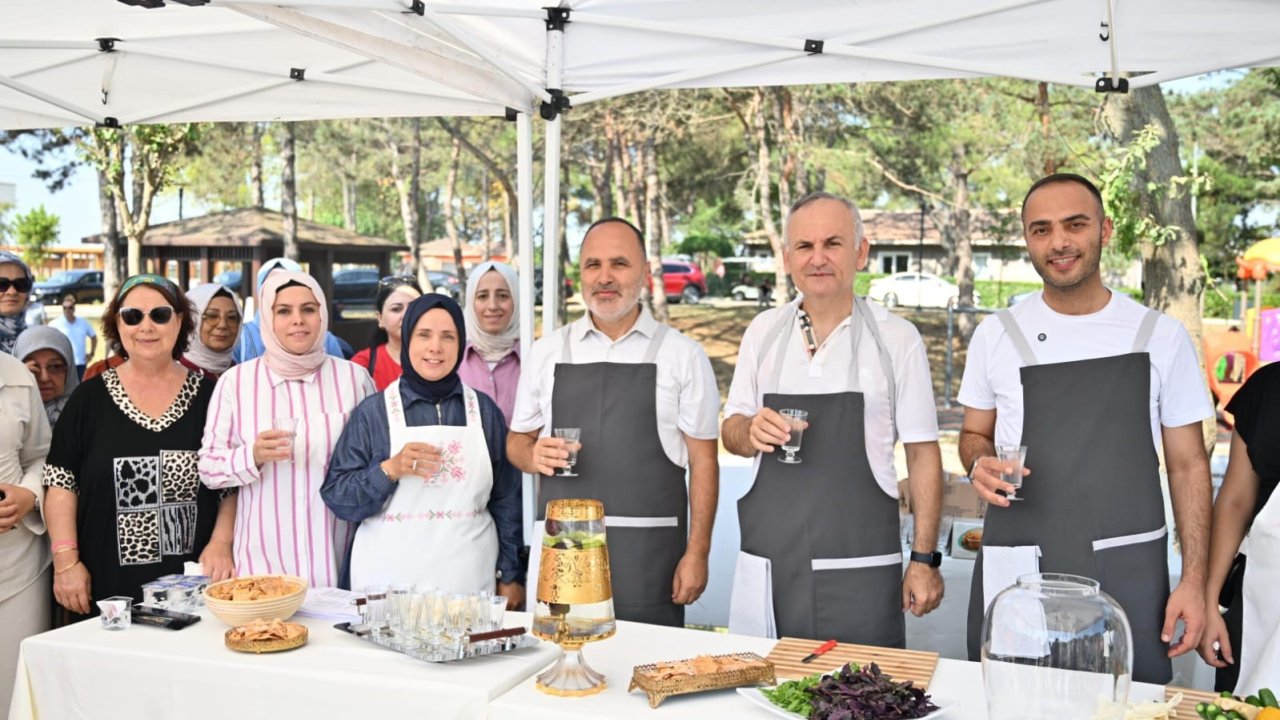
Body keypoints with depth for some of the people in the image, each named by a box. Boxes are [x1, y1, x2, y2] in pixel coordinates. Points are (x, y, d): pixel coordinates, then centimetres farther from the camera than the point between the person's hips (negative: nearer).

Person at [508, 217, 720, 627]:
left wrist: (697, 554, -6)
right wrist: (534, 455, -7)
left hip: (648, 558, -2)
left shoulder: (682, 355, 2)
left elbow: (703, 461, 1)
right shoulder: (548, 352, 10)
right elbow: (517, 442, 16)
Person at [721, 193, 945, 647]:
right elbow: (731, 431, 13)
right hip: (768, 566, 3)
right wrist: (750, 432, -10)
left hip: (861, 569, -2)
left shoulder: (897, 338, -2)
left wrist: (925, 559, -2)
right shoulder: (763, 332, 7)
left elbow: (922, 453, 1)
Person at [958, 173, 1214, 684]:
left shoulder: (1160, 336, 1)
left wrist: (1193, 581, -3)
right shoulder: (996, 334, 2)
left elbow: (1187, 464, 4)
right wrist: (979, 464, -10)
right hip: (1017, 570, 1)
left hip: (1129, 573, 0)